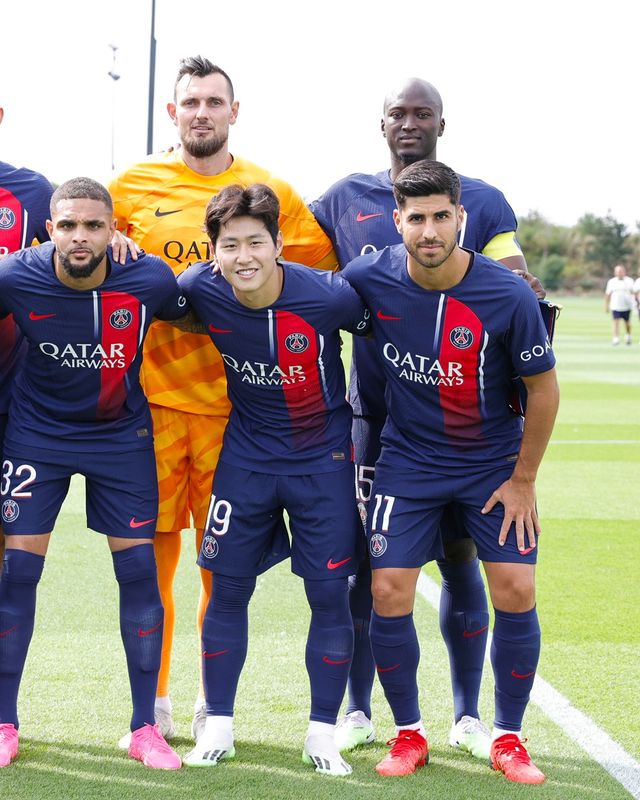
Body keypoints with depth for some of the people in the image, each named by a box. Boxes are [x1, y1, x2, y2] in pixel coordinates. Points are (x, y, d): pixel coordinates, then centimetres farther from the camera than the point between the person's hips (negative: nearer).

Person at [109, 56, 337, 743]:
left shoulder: (272, 194, 6)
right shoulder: (133, 187, 5)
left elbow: (329, 269, 15)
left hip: (233, 402, 0)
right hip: (152, 398, 0)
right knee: (151, 556, 2)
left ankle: (213, 705, 16)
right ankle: (153, 704, 14)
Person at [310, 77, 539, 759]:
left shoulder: (480, 203, 5)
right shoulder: (346, 200, 7)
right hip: (375, 411, 0)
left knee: (459, 556, 5)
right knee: (367, 559, 4)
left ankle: (467, 714, 15)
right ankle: (357, 709, 17)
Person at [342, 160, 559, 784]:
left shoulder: (508, 295, -20)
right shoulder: (369, 280, -16)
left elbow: (542, 388, -7)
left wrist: (523, 480, -4)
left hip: (494, 462, -1)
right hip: (407, 460, 1)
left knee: (515, 593, -8)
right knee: (389, 594, -6)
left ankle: (507, 738, 11)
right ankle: (408, 733, 13)